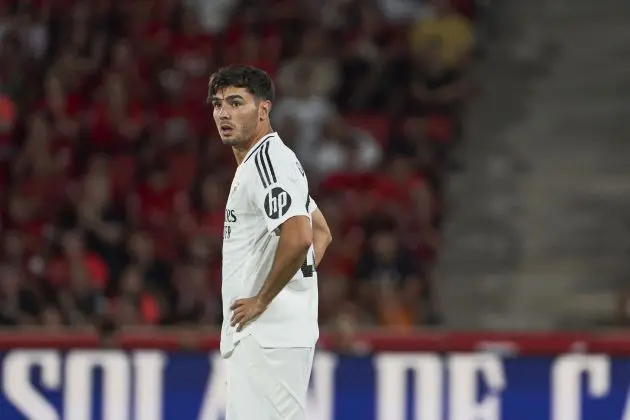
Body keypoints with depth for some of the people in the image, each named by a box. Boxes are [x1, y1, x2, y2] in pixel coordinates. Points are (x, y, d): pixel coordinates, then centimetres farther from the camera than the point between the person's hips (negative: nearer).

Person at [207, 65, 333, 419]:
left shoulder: (266, 161, -14)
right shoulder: (271, 159, 19)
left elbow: (298, 237, -28)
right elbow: (322, 233, 28)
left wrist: (261, 300, -17)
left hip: (268, 334, -11)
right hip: (262, 334, 11)